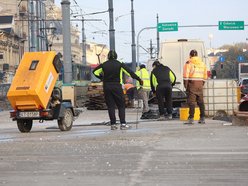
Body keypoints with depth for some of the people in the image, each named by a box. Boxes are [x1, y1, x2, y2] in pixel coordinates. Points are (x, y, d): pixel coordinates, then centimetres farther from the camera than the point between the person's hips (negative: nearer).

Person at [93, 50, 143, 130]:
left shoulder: (103, 65, 5)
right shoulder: (119, 64, -1)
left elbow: (95, 72, 10)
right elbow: (129, 72, -2)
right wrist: (139, 79, 3)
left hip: (107, 87, 2)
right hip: (117, 87, -2)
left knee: (110, 106, 6)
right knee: (121, 105, 3)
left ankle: (113, 124, 2)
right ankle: (123, 124, -6)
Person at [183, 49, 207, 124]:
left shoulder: (189, 63, -3)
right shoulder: (202, 63, 15)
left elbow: (186, 75, -9)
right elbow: (205, 76, 17)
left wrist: (185, 85, -4)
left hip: (192, 84, -5)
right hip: (200, 84, 5)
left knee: (191, 102, -6)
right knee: (200, 101, 10)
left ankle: (191, 119, -11)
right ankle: (202, 118, 10)